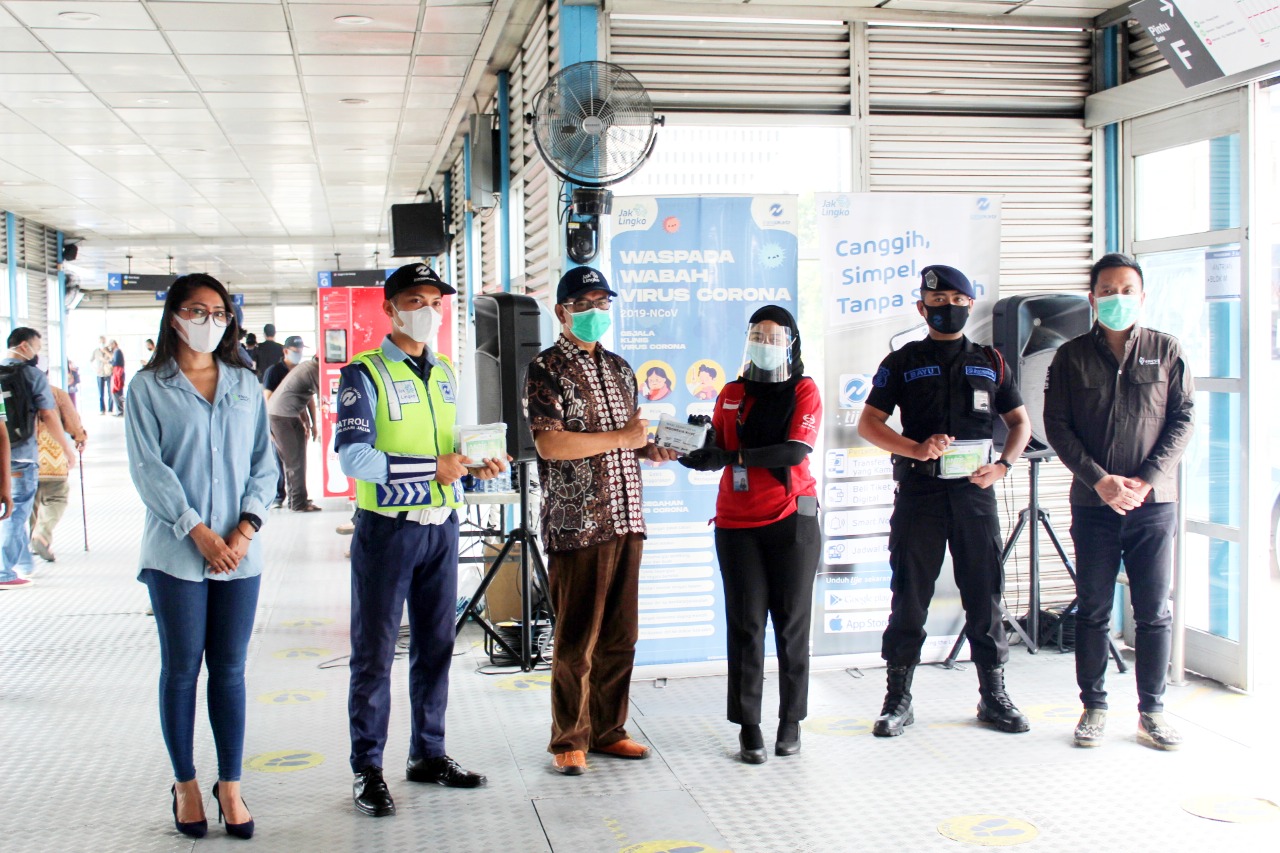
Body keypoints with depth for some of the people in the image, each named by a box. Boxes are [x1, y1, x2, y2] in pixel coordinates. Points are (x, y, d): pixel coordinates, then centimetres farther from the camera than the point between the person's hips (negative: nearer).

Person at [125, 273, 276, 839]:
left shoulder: (245, 385, 12)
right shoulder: (148, 387, 1)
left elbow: (263, 462, 8)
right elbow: (148, 468, -6)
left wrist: (246, 527, -6)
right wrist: (198, 530, -13)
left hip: (239, 550, 3)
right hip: (176, 551, -3)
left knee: (230, 669, 6)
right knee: (181, 669, 5)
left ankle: (230, 785, 15)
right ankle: (185, 784, 18)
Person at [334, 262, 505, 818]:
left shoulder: (446, 374, 14)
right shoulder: (365, 374, -8)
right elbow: (353, 458, -19)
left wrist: (476, 465, -1)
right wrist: (434, 467, -24)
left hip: (441, 526, 6)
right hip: (387, 528, -6)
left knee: (435, 646, 13)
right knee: (375, 652, 1)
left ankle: (428, 755, 26)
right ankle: (367, 771, 11)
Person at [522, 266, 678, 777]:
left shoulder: (620, 368, 18)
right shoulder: (547, 369, -5)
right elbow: (549, 444, -17)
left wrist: (648, 450, 6)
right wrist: (620, 438, -15)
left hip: (626, 520, 7)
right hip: (577, 524, -7)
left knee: (620, 635, 12)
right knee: (577, 640, 0)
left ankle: (608, 730, 24)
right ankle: (569, 741, 12)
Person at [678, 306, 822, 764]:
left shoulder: (804, 390, 1)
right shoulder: (732, 394, 11)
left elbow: (795, 451, -14)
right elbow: (715, 453, 7)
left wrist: (733, 456, -20)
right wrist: (687, 452, -14)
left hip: (791, 520, -2)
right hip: (737, 523, 2)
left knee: (791, 623, 4)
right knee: (746, 624, 0)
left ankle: (791, 721, 16)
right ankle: (748, 726, 6)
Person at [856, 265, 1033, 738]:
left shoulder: (990, 361, 13)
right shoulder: (902, 362, 6)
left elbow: (1020, 421, 18)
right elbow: (868, 424, 2)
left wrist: (1003, 465, 0)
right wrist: (916, 449, -13)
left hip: (975, 491, 2)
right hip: (919, 491, -2)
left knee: (985, 595, 6)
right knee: (909, 597, 1)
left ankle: (994, 696, 18)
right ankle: (898, 698, 10)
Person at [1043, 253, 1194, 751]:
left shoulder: (1167, 351, 6)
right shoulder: (1071, 356, 4)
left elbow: (1183, 421, 2)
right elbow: (1056, 426, 0)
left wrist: (1146, 480, -10)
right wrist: (1100, 479, -11)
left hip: (1154, 504, 0)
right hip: (1093, 504, 0)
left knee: (1154, 611, 3)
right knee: (1093, 610, 5)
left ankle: (1152, 712, 12)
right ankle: (1094, 707, 15)